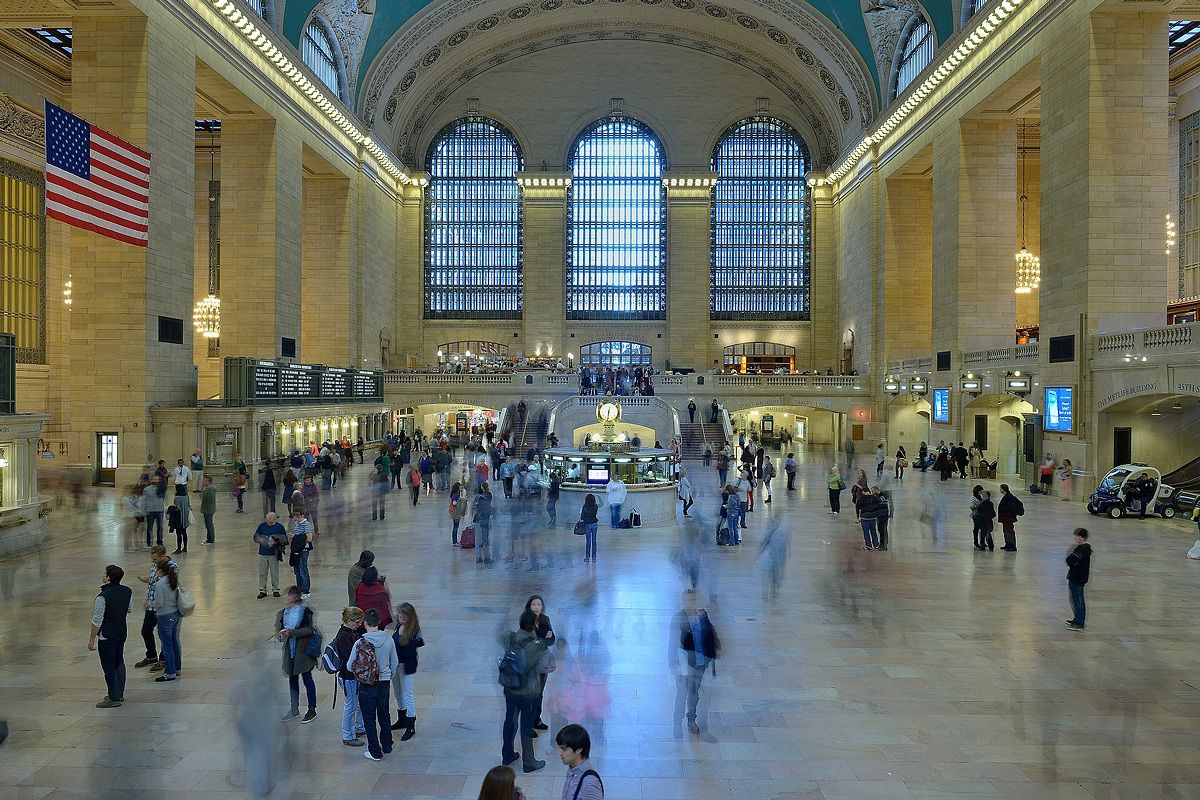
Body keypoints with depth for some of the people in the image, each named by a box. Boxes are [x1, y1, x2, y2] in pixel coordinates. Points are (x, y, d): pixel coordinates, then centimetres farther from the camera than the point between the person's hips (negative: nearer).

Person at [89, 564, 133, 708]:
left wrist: (91, 640, -9)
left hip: (106, 637, -7)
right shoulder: (127, 591, -3)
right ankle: (120, 694, 28)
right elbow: (129, 609, 13)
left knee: (109, 667, 3)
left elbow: (97, 621, -18)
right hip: (122, 633, 7)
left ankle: (114, 698, 10)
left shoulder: (102, 597, -23)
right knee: (119, 662, 20)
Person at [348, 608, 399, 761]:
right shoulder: (389, 640, -9)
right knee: (384, 715, 22)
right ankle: (387, 746, 34)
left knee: (369, 719, 11)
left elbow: (350, 667, -8)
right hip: (385, 684, 4)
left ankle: (375, 752, 18)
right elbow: (394, 663, 4)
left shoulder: (360, 643, -19)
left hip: (367, 686, -4)